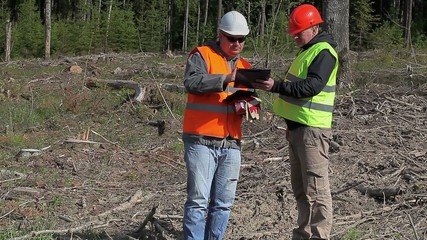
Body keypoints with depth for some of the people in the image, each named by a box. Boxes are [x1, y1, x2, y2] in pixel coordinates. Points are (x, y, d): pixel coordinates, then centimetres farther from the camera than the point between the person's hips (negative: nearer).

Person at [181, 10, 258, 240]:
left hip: (231, 144, 6)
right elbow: (192, 82, -18)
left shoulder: (245, 66, 18)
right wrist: (227, 78, -28)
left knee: (223, 203, 7)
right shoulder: (201, 55, 0)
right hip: (201, 141, -6)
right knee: (198, 200, -7)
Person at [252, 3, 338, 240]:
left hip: (312, 129, -10)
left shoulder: (324, 52, -12)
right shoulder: (306, 51, 19)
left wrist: (277, 86, -30)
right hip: (298, 127, 10)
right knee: (300, 187, 15)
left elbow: (312, 86, -24)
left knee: (315, 188, -9)